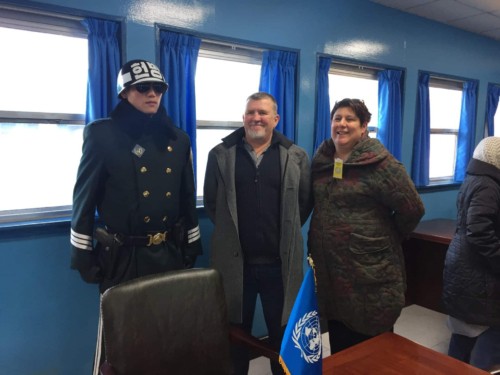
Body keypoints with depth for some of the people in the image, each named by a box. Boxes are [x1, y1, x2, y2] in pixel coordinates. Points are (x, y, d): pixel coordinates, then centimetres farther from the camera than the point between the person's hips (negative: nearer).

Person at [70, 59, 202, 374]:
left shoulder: (177, 138, 8)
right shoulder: (102, 134, -5)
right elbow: (85, 196, -5)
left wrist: (192, 244, 11)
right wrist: (83, 253, -6)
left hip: (170, 252, 4)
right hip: (123, 256, -4)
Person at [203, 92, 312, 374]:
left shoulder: (296, 157, 0)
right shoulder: (221, 155, 1)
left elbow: (305, 201, 7)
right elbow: (211, 201, 7)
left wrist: (287, 233, 6)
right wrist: (230, 230, 7)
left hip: (280, 263, 0)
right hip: (235, 261, 0)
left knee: (283, 334, 17)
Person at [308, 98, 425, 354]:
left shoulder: (379, 163, -13)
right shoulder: (320, 160, 6)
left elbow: (412, 209, -11)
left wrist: (386, 238, 0)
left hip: (370, 271, -5)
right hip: (328, 268, 6)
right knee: (339, 345, 21)